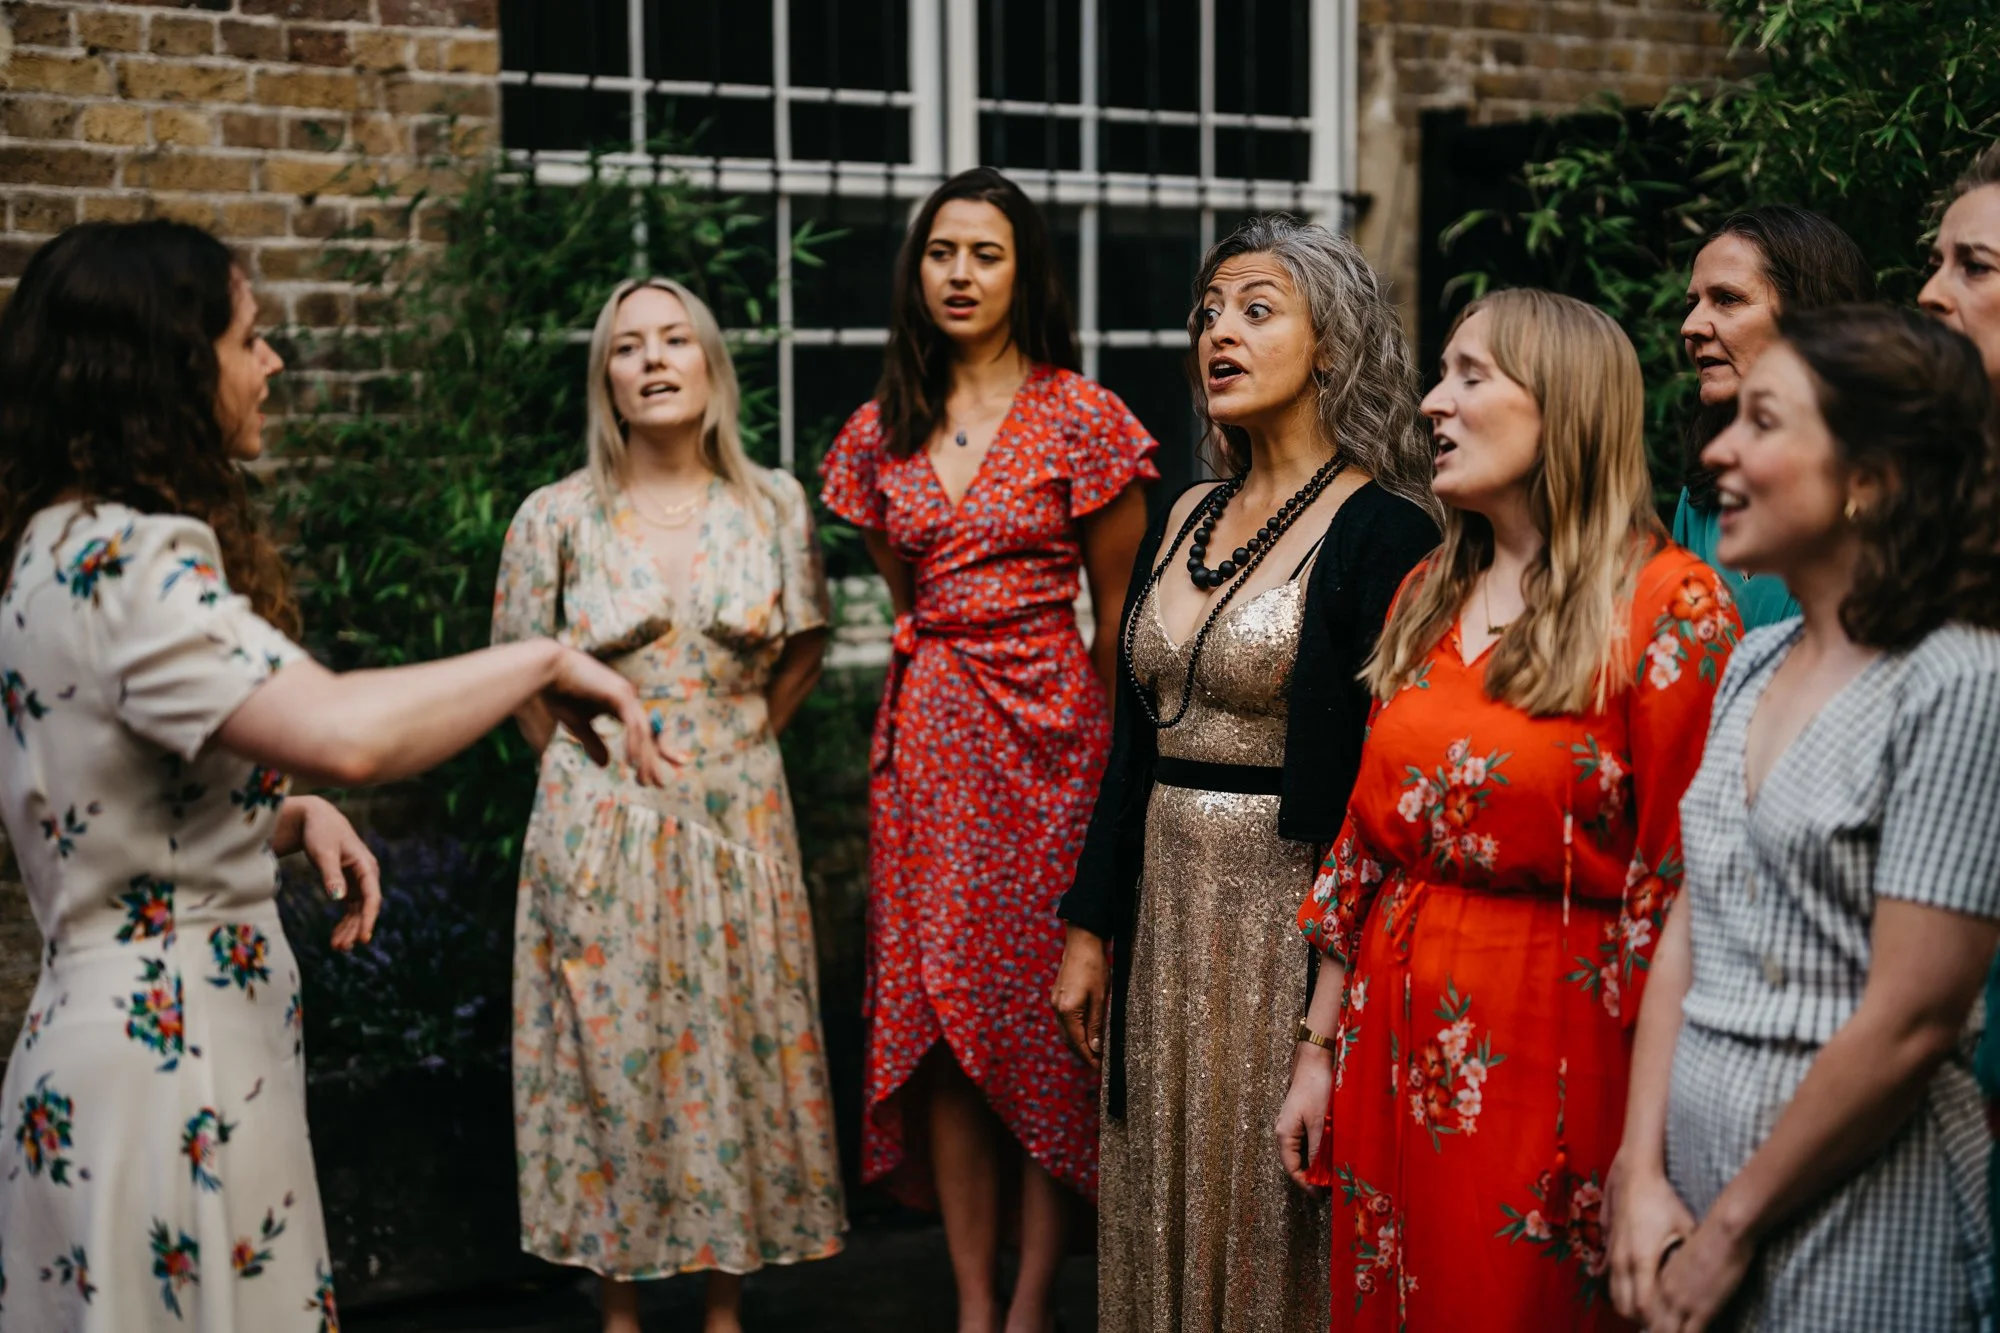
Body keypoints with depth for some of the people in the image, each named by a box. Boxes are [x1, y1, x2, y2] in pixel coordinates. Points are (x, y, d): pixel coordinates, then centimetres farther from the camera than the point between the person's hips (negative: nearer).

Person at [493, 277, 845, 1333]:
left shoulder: (772, 505, 0)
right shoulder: (557, 517, -5)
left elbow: (802, 649, 14)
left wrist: (740, 740, 7)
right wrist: (591, 764, 3)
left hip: (736, 822, 2)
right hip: (601, 829, -1)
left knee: (737, 1048, 6)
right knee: (608, 1057, 4)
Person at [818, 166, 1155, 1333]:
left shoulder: (1080, 417, -3)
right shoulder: (885, 429, 10)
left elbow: (1120, 616, 1)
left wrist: (1104, 751, 2)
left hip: (1048, 732, -4)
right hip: (926, 739, 4)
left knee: (1047, 1004, -2)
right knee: (939, 1014, 3)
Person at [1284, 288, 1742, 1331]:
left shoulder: (1666, 607, -11)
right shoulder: (1429, 596, 10)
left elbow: (1678, 877, -14)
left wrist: (1648, 1148, -14)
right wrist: (1321, 1049, 12)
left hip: (1548, 1042, -6)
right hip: (1395, 1033, 6)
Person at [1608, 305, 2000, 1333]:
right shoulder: (1755, 667, 9)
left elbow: (1909, 1024, -17)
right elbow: (1685, 937, 9)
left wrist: (1732, 1227, -12)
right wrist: (1645, 1178, -2)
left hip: (1859, 1219, -7)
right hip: (1699, 1166, 7)